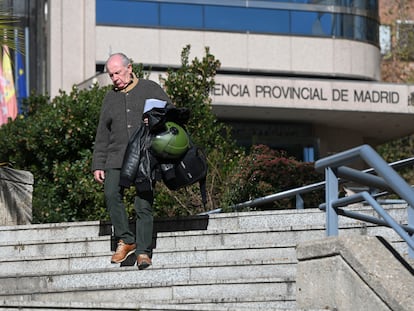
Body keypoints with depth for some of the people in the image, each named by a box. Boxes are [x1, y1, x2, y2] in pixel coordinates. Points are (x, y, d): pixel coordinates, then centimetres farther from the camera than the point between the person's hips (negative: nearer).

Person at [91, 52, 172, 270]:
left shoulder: (150, 89, 11)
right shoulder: (110, 98, 21)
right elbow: (102, 135, 21)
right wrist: (98, 165, 14)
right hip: (117, 157, 3)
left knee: (144, 203, -10)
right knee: (111, 194, -20)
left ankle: (143, 252, -6)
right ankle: (125, 240, -9)